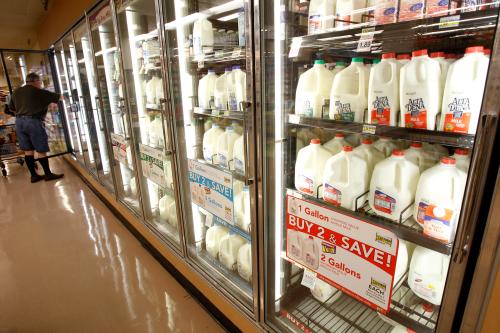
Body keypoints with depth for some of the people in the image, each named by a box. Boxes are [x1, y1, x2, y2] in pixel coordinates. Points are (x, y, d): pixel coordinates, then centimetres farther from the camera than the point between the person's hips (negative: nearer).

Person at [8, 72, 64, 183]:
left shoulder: (16, 92, 14)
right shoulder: (39, 92, -5)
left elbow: (11, 107, 25)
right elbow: (59, 97, 4)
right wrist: (60, 96, 26)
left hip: (19, 122, 7)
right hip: (33, 121, -7)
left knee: (28, 150, 9)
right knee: (41, 150, 0)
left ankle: (34, 175, 14)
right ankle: (48, 174, 7)